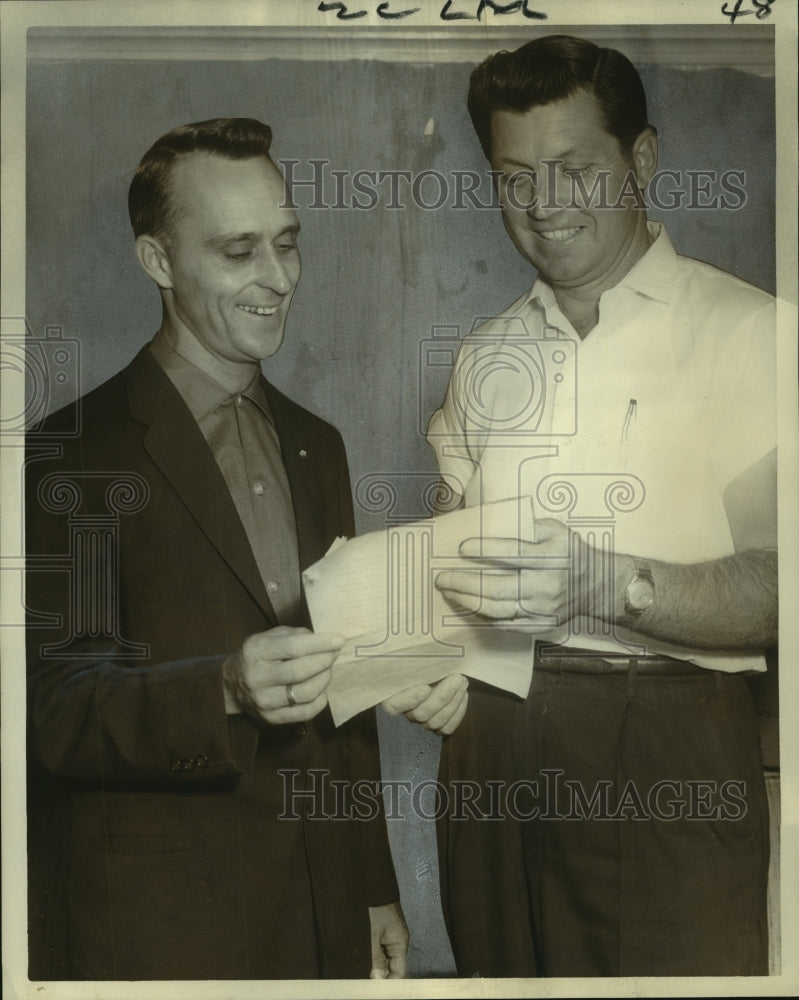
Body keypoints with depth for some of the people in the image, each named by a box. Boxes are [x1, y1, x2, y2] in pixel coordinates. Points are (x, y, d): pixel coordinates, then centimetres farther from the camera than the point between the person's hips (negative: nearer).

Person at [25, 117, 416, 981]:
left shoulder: (316, 446, 9)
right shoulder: (72, 457, -12)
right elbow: (58, 714, -14)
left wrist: (374, 890, 14)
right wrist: (227, 690, -31)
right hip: (154, 932, -5)